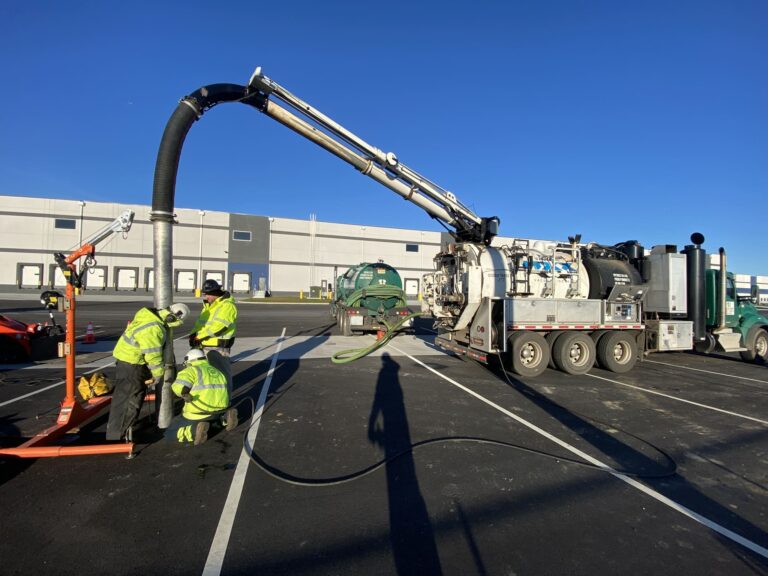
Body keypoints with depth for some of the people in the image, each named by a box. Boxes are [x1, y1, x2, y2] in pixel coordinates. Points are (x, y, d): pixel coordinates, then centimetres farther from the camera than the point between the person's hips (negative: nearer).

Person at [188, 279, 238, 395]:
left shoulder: (227, 306, -16)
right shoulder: (208, 305, 16)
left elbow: (217, 326, -25)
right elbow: (200, 321, 11)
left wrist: (199, 336, -20)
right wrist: (194, 334, -7)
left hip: (218, 347, -9)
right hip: (205, 346, 9)